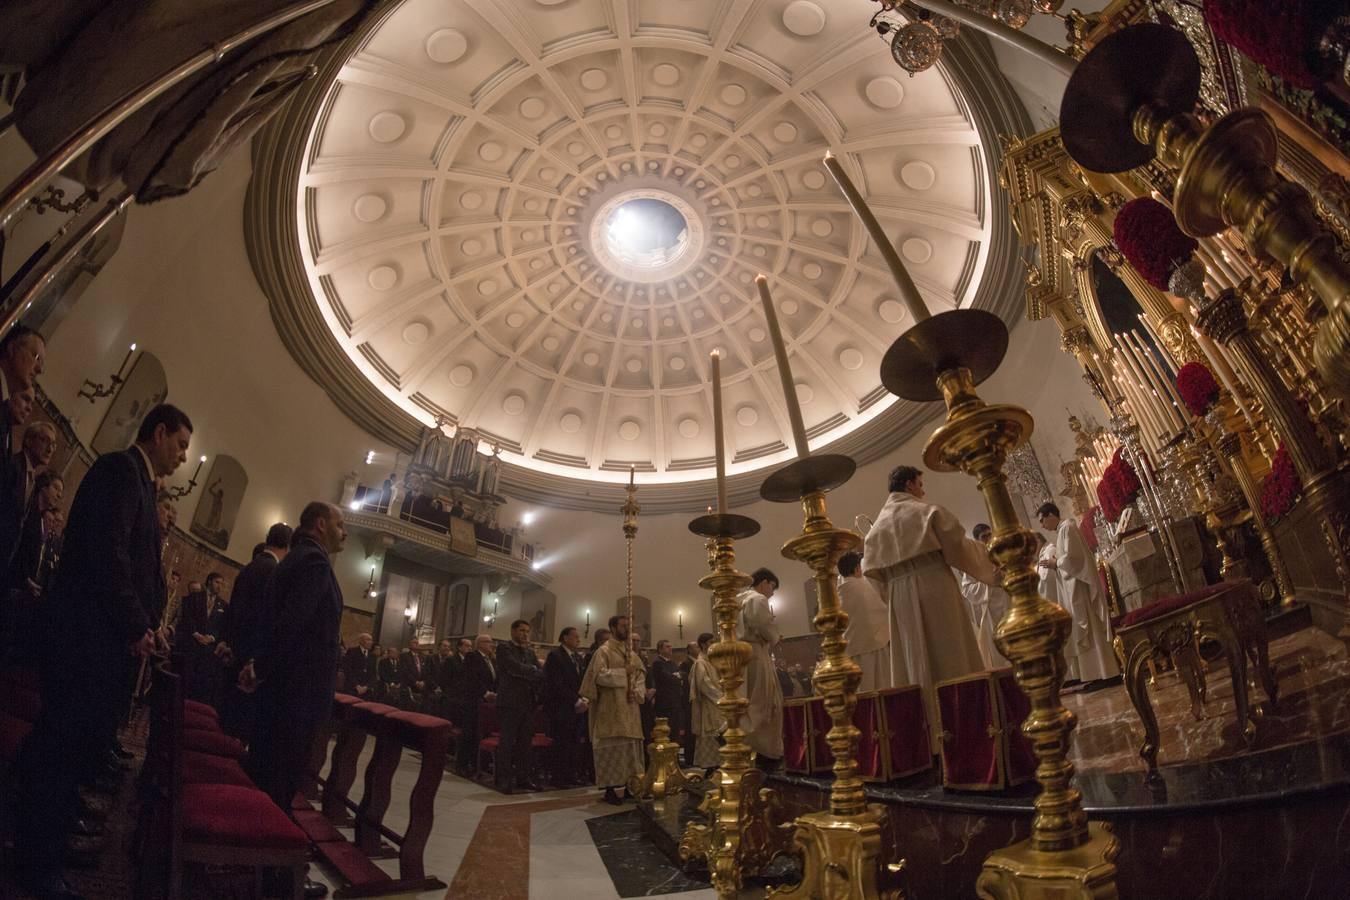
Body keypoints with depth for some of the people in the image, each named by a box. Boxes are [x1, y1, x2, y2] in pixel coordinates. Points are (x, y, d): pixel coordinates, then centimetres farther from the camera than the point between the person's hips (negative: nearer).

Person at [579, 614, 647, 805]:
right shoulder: (603, 651, -5)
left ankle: (629, 786, 16)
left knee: (631, 747, 8)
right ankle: (609, 789, 1)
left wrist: (637, 692, -6)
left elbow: (641, 676, 13)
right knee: (612, 747, -5)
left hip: (630, 709, 7)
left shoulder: (632, 653, 15)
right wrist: (623, 672, -17)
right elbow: (600, 675, -17)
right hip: (611, 709, -7)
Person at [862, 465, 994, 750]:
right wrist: (987, 556, 14)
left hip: (902, 599, 4)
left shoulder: (877, 525, 11)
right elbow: (958, 546, -3)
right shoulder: (928, 511, -3)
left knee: (918, 661, 8)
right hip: (936, 588, -4)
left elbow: (871, 570, 9)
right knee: (953, 656, 3)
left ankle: (930, 733, 12)